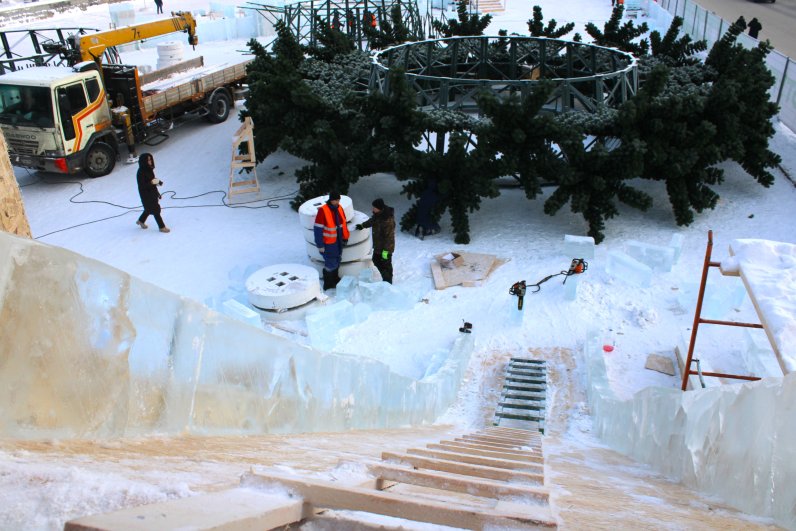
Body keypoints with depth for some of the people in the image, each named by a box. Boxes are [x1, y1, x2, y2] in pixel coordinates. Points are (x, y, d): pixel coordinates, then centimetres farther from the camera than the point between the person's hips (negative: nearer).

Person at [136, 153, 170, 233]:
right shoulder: (141, 172, -25)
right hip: (146, 195, -8)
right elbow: (142, 186, -24)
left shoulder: (149, 169, 0)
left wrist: (157, 181, 2)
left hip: (152, 192, 9)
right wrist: (152, 182, -33)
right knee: (156, 210, 0)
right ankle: (162, 227, 12)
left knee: (149, 208, 23)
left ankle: (141, 221, 44)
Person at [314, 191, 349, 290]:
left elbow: (343, 223, 12)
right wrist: (320, 245, -20)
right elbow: (318, 229, -22)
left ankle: (335, 279, 40)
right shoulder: (323, 211, -23)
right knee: (330, 263, 0)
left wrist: (345, 237, 13)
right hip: (328, 243, -7)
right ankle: (328, 284, 18)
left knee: (337, 261, 21)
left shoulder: (339, 208, -1)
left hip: (338, 241, 7)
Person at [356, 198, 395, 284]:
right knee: (376, 261, 24)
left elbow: (389, 237, -28)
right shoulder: (378, 214, -3)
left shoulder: (388, 220, -32)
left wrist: (386, 250, -24)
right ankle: (385, 278, 41)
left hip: (385, 247, -10)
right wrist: (363, 225, 32)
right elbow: (372, 220, 21)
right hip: (378, 245, 10)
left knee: (386, 265, 3)